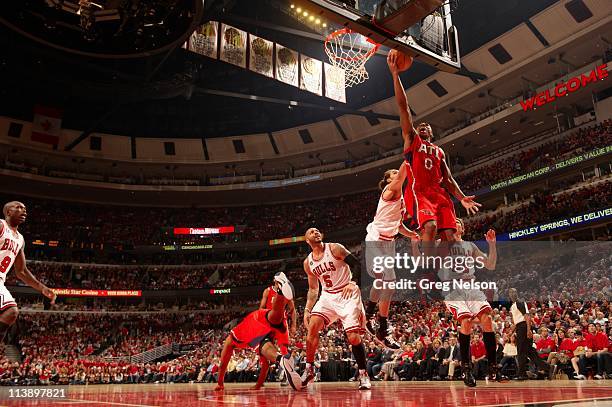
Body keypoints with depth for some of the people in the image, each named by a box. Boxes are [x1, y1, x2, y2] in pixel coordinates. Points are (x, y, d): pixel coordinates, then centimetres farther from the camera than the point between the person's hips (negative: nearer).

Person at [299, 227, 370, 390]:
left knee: (354, 337, -13)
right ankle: (309, 370, 0)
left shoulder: (334, 248, -8)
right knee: (312, 327, -14)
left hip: (348, 295, -4)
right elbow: (313, 289, 15)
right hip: (328, 296, 5)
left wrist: (353, 282, -27)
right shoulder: (308, 262, 8)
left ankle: (363, 374, 7)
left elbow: (357, 265, -11)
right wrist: (307, 311, 9)